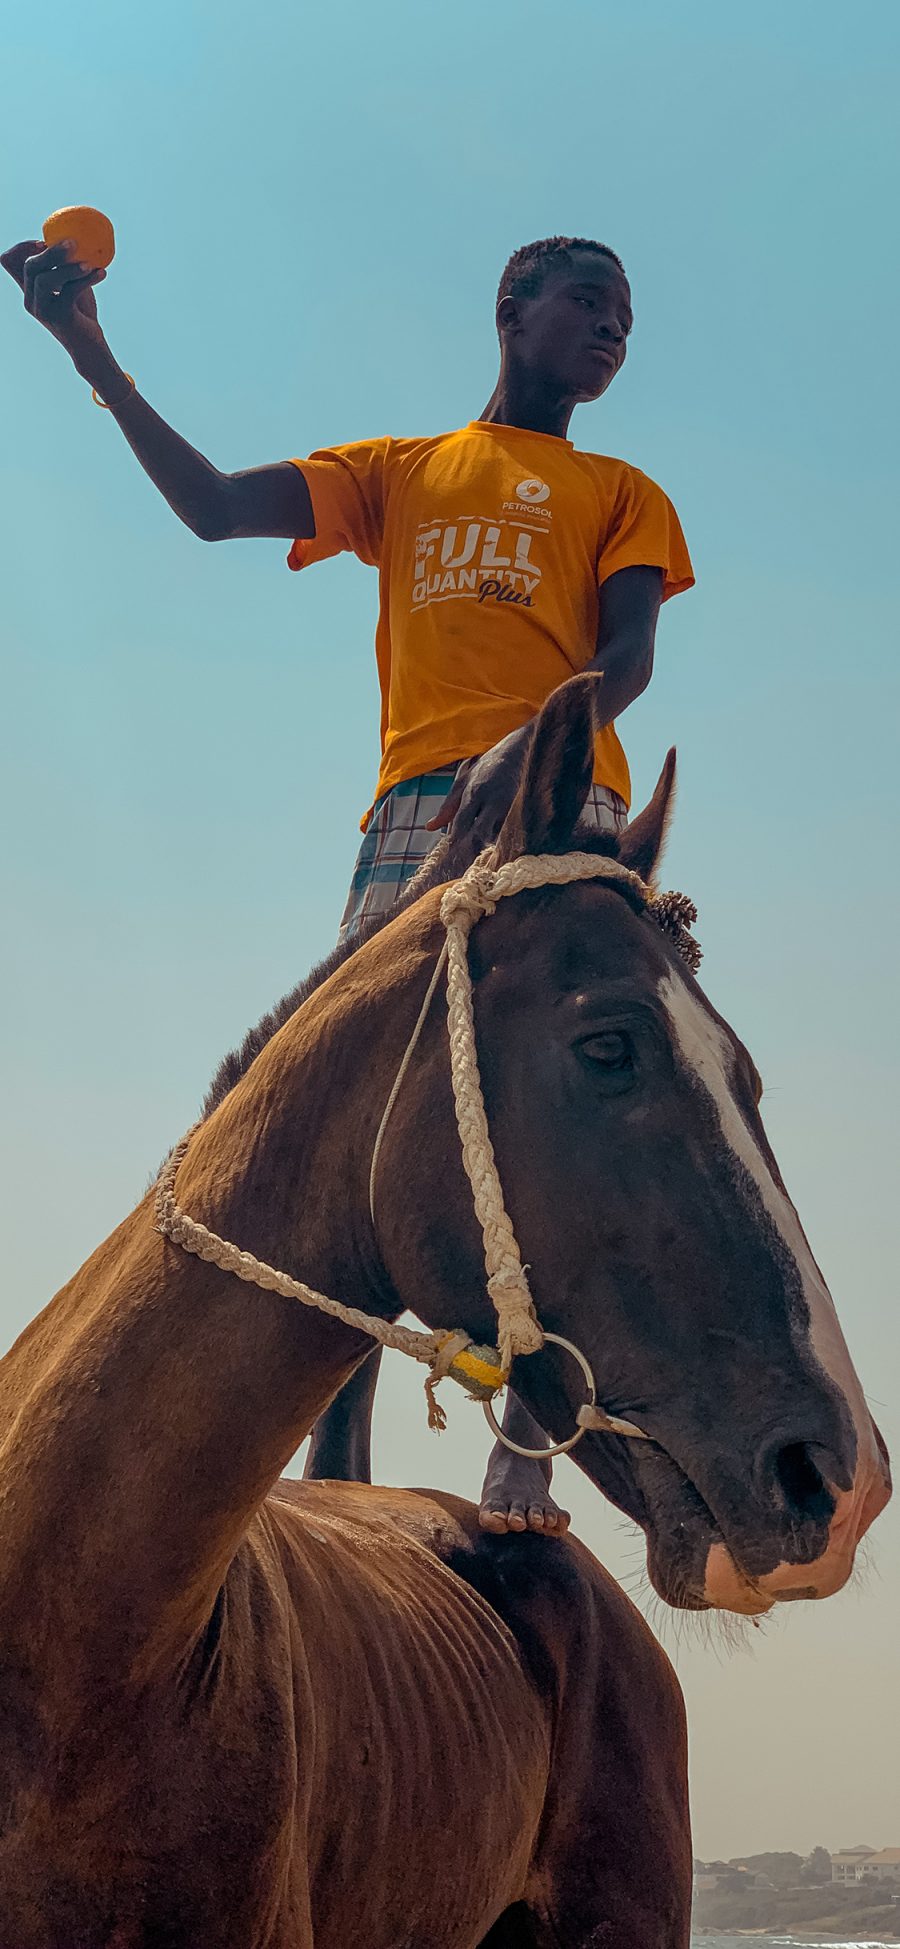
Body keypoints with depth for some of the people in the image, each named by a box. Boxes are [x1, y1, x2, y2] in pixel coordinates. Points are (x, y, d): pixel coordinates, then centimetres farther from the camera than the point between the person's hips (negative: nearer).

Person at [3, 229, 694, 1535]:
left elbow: (628, 656, 2)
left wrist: (531, 746, -20)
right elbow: (214, 506, 15)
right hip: (414, 813, 2)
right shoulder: (395, 475, 27)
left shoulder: (618, 495, 20)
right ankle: (335, 1466, -15)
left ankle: (527, 1457, -25)